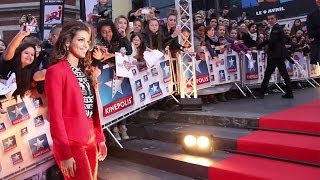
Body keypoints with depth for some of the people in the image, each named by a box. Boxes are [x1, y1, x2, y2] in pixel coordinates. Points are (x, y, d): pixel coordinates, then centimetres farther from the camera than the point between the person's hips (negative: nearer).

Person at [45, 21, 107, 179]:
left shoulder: (85, 70, 12)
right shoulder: (55, 71, -12)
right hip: (71, 144, -7)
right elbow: (55, 115, -15)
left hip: (91, 141, 7)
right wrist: (65, 154, -16)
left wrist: (100, 138, 12)